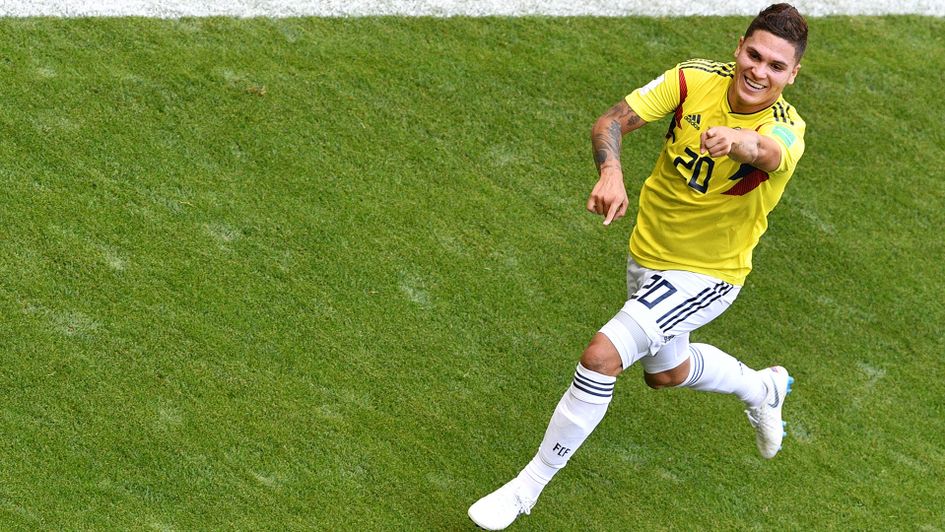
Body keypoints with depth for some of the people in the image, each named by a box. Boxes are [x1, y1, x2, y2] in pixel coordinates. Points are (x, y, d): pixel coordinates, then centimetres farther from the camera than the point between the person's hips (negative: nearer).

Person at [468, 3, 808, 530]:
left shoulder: (787, 131, -26)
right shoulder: (695, 79, -16)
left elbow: (767, 153, -50)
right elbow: (612, 121, -23)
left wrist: (742, 141, -74)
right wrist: (611, 171, -44)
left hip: (707, 275, -6)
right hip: (649, 250, 6)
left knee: (602, 354, -23)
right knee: (666, 371, 29)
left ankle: (527, 487, -6)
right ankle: (764, 388, 60)